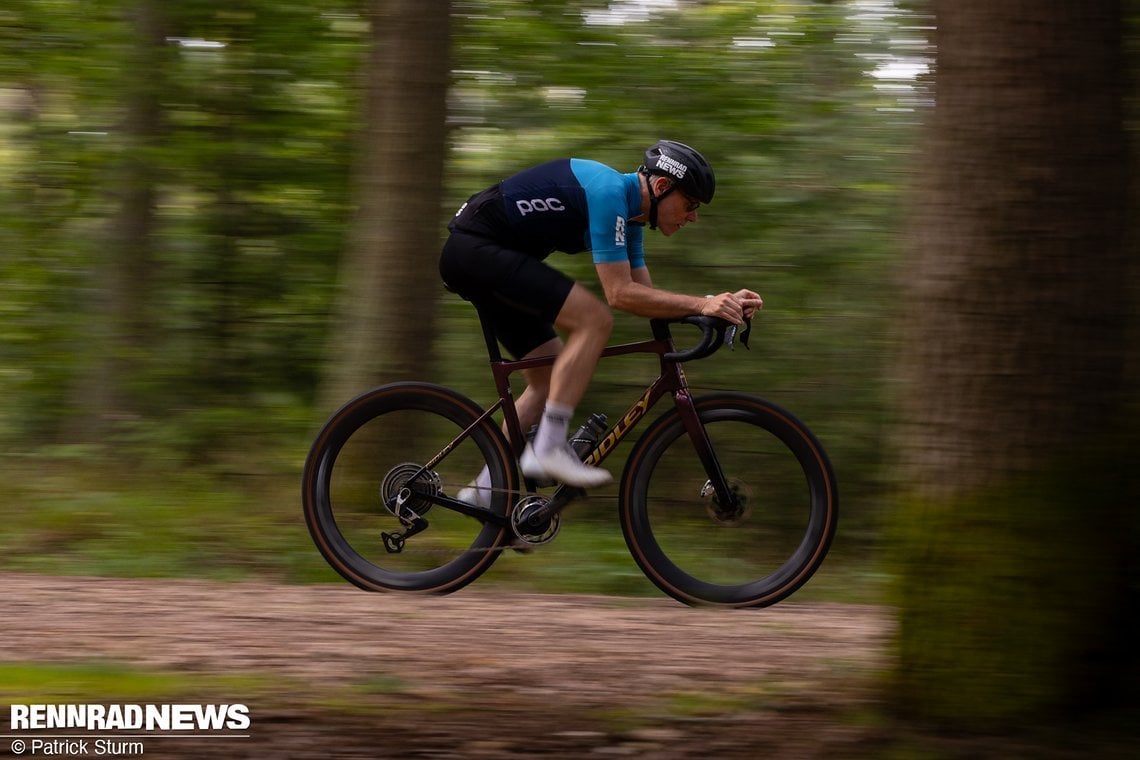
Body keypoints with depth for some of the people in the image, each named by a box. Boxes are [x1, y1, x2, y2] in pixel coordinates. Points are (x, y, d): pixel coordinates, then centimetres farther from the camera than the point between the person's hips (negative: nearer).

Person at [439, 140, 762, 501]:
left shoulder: (628, 212, 11)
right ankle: (548, 448, -19)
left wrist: (723, 305, 0)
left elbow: (644, 293, 11)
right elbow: (620, 294, -24)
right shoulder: (609, 192, -20)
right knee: (594, 319, -21)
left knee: (551, 380, 11)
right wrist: (701, 304, -24)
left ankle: (485, 490, 14)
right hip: (475, 246, -11)